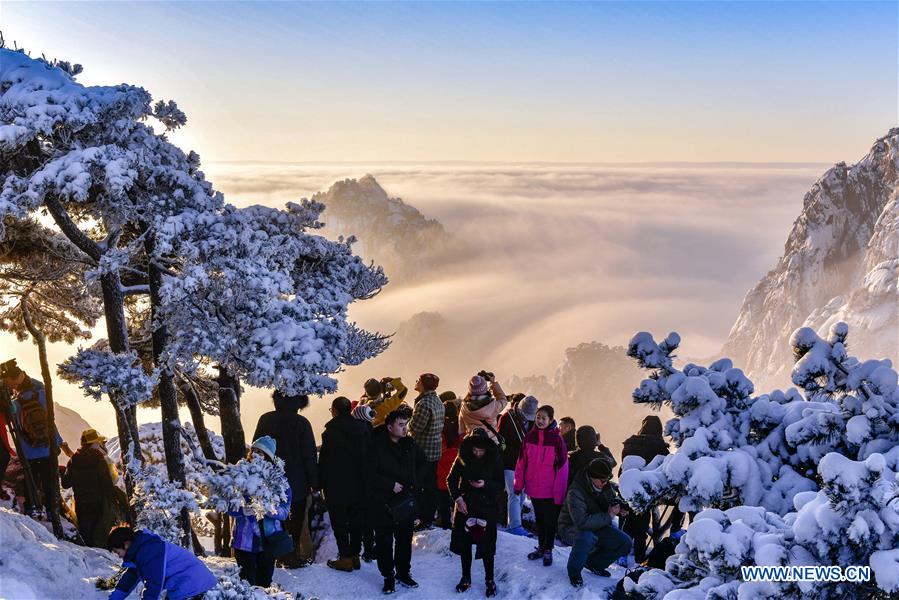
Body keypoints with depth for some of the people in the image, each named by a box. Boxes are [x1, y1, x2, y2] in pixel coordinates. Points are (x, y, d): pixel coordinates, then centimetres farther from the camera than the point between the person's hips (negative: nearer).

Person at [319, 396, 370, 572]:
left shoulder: (331, 431, -15)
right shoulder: (363, 428, 0)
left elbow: (324, 459, -13)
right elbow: (368, 457, 5)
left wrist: (320, 483, -5)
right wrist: (364, 480, 12)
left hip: (336, 485, -5)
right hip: (359, 485, 5)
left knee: (339, 521, 4)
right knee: (356, 519, 15)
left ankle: (345, 558, 5)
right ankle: (355, 555, 22)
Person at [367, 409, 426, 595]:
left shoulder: (410, 444, 2)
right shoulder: (376, 446, -14)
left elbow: (421, 463, 19)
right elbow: (371, 474, -17)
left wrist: (415, 483, 8)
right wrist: (391, 485, -18)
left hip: (406, 500, 5)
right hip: (383, 502, -4)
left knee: (405, 539, 15)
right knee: (384, 541, 4)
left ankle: (403, 572, 30)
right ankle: (388, 576, 18)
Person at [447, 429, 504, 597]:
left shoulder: (495, 460, -8)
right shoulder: (463, 459, -5)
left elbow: (500, 485, -2)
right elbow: (451, 480, 4)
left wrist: (485, 485, -20)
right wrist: (457, 498, -9)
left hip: (487, 508, -2)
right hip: (465, 506, 2)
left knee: (487, 545, -1)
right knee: (464, 542, 9)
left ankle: (490, 580, 16)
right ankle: (466, 577, 26)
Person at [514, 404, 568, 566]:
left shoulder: (556, 439, -13)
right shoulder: (530, 437, -1)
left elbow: (562, 467, -12)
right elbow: (522, 462, 5)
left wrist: (559, 492, -13)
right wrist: (519, 484, 5)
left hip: (550, 490, -4)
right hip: (533, 488, 4)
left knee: (550, 520, 8)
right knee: (539, 519, 18)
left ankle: (548, 550, 24)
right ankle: (541, 547, 32)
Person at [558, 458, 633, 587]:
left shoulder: (606, 486, -8)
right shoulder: (575, 492, -30)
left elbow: (613, 498, 14)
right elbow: (582, 522, -41)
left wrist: (620, 509, -10)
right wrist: (608, 515, -33)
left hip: (597, 525, 7)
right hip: (572, 528, -7)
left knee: (625, 542, -9)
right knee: (586, 537, -40)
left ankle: (594, 563, 13)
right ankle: (574, 572, -13)